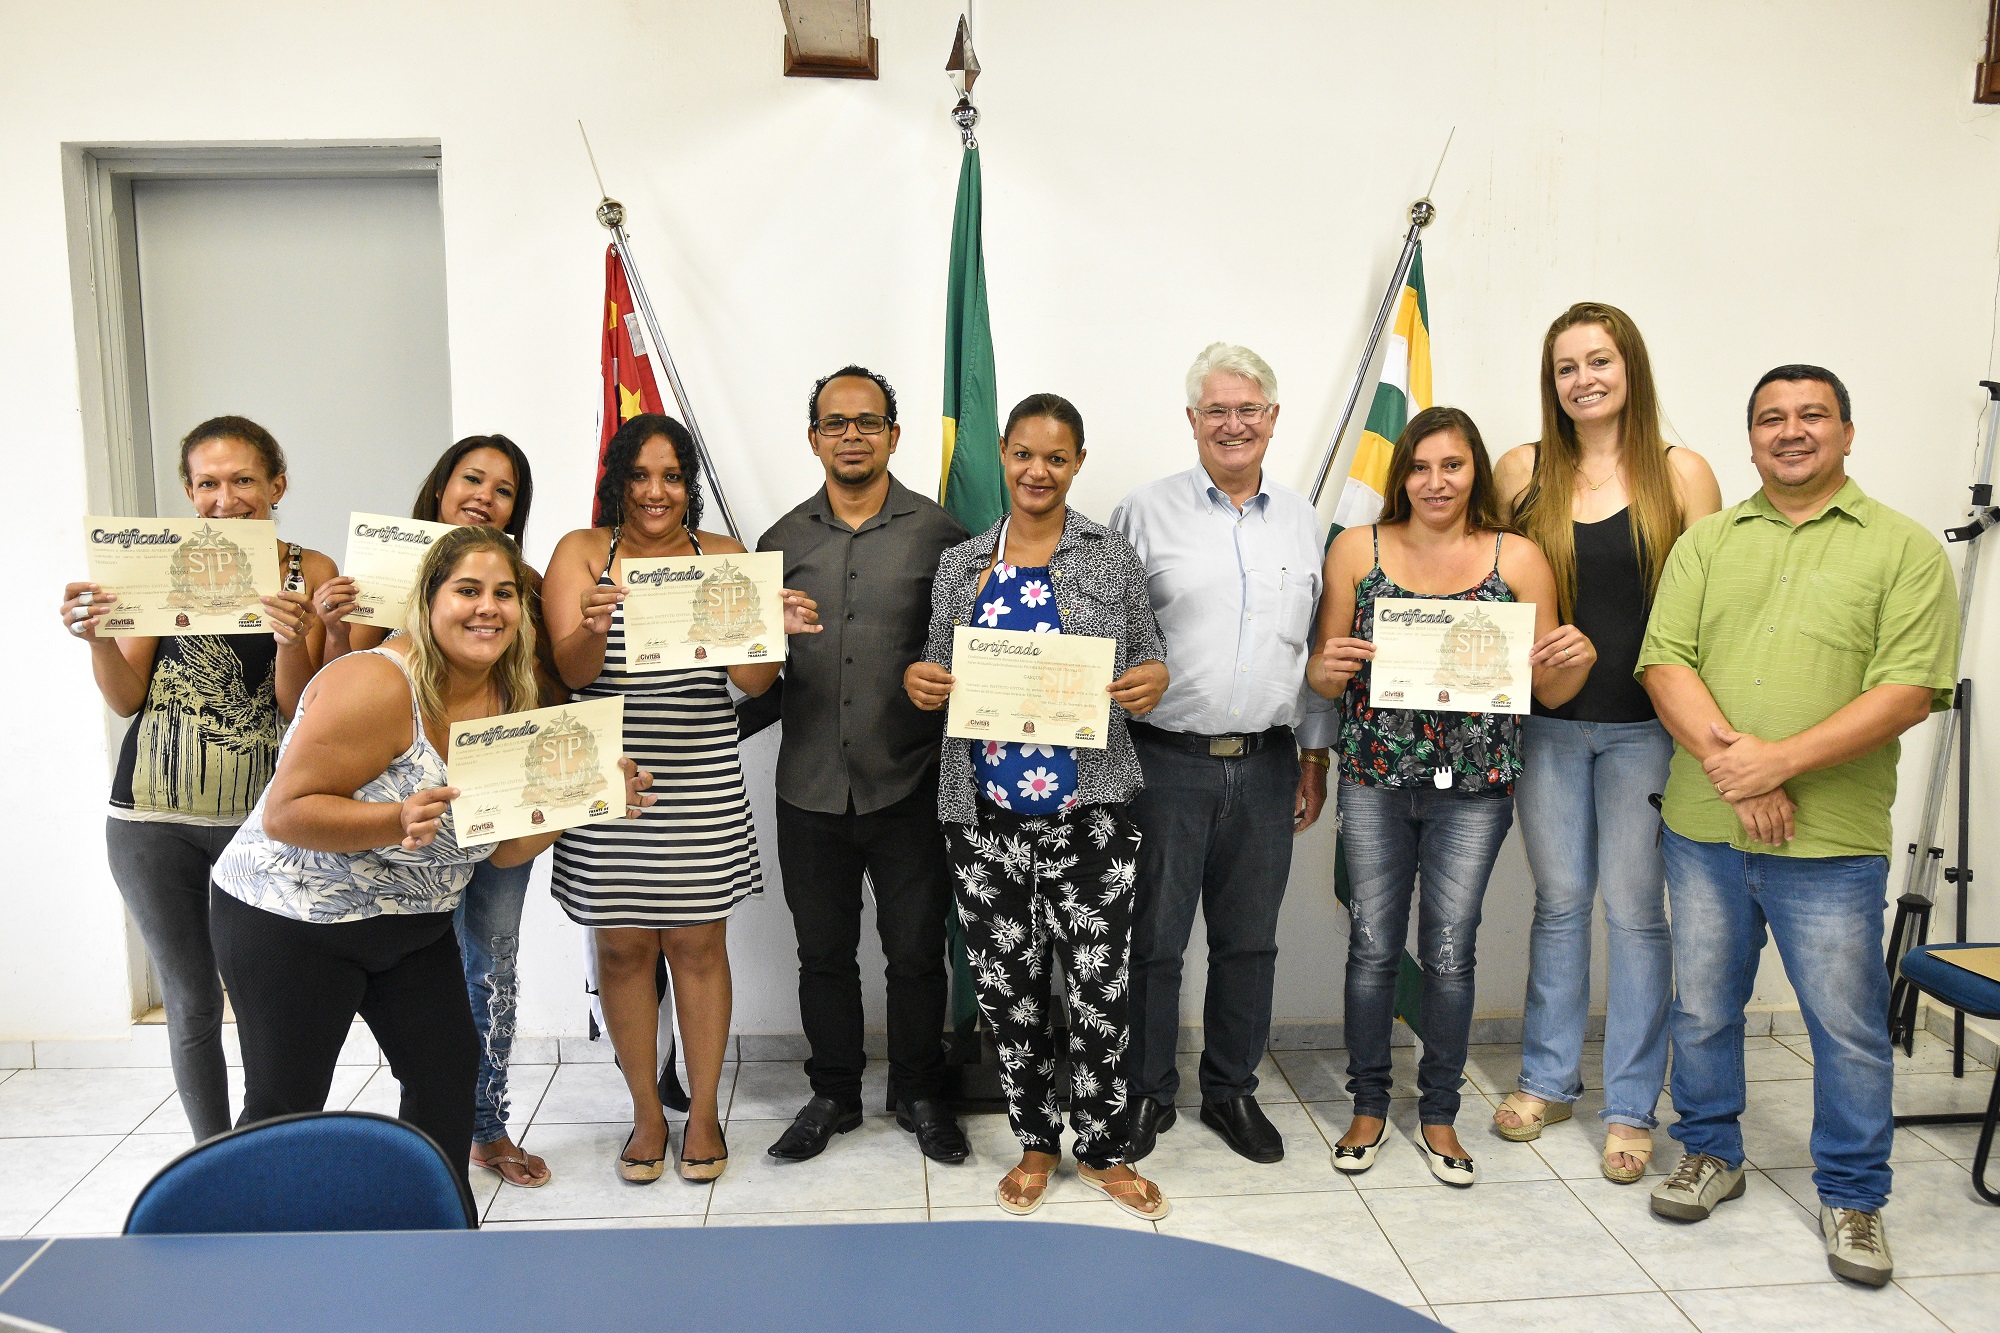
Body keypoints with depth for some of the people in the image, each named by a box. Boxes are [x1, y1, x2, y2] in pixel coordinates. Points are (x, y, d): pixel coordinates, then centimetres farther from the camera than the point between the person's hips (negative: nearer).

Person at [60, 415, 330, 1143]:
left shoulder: (309, 572, 0)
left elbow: (296, 707, -5)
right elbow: (128, 699, 2)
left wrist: (292, 637, -24)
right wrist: (97, 637, -16)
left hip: (262, 817, -1)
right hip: (155, 819, 1)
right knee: (192, 1001, 11)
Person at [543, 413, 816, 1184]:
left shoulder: (724, 556, 3)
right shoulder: (581, 552, 2)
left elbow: (753, 681, -2)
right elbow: (570, 670, -9)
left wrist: (776, 631, -23)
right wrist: (594, 631, -31)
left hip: (702, 785, 0)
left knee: (699, 944, 7)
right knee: (622, 946, 8)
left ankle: (704, 1112, 23)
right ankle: (646, 1113, 25)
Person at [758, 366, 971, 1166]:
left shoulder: (938, 533, -1)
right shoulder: (782, 541, 8)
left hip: (908, 785, -2)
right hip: (809, 789, 3)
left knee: (916, 952, 9)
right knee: (823, 954, 14)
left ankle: (919, 1094, 29)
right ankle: (833, 1094, 32)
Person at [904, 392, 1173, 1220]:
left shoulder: (1112, 558, 4)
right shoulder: (960, 565, 9)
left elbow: (1149, 663, 8)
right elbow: (943, 673, 15)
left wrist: (1153, 678, -14)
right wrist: (918, 678, -6)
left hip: (1089, 804, -2)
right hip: (985, 809, 2)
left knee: (1099, 982, 1)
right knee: (1007, 981, 10)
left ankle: (1102, 1149, 22)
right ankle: (1035, 1144, 29)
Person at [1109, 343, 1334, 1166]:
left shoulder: (1302, 521, 11)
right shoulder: (1146, 514, -1)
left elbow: (1318, 649, 15)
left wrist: (1315, 756, 12)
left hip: (1264, 764, 3)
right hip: (1165, 761, -3)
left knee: (1249, 940, 13)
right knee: (1153, 938, 5)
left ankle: (1232, 1091, 29)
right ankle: (1148, 1095, 22)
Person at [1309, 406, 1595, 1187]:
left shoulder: (1517, 559, 1)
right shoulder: (1358, 550, 2)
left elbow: (1549, 691, 4)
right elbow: (1327, 677, 4)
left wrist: (1575, 659, -17)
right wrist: (1329, 669, -18)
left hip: (1475, 784, 0)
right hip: (1374, 777, 0)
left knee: (1450, 951, 7)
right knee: (1373, 945, 6)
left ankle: (1438, 1115, 25)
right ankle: (1368, 1107, 24)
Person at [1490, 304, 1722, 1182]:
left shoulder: (1680, 475, -1)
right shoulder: (1523, 472, 4)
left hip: (1644, 724, -2)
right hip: (1548, 723, 2)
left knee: (1635, 908, 4)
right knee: (1559, 899, 12)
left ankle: (1631, 1106, 19)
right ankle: (1548, 1079, 28)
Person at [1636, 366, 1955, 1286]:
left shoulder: (1904, 548, 1)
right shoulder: (1706, 543, 9)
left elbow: (1910, 690, -9)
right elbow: (1665, 662, -1)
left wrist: (1781, 760, -19)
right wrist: (1727, 760, -16)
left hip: (1830, 840, -2)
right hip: (1703, 829, 3)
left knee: (1849, 1027, 6)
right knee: (1702, 1010, 14)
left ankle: (1852, 1198, 26)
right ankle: (1712, 1154, 34)